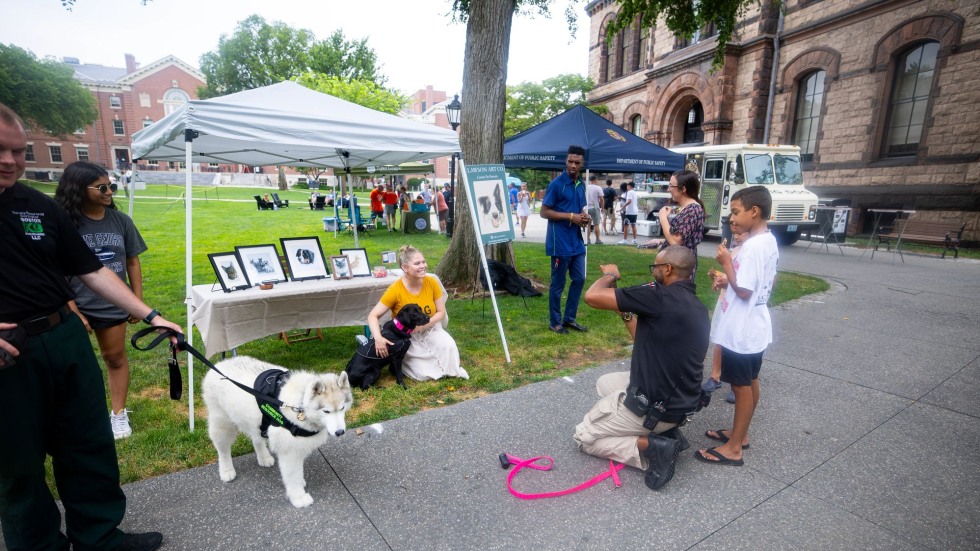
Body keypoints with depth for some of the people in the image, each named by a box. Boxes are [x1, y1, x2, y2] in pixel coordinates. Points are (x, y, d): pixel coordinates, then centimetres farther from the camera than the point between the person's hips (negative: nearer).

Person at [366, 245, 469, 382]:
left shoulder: (432, 282, -16)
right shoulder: (395, 290, -25)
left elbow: (441, 312, -8)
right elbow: (373, 316, -19)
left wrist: (424, 325, -25)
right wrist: (378, 338, -37)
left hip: (430, 330, 2)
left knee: (449, 346, -28)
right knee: (423, 374, -15)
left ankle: (448, 371, 4)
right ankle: (403, 361, 16)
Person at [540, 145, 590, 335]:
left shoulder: (581, 185, 11)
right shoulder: (556, 184, -11)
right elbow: (544, 212, -13)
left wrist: (585, 217, 1)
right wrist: (571, 216, -19)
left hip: (577, 241, 8)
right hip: (560, 242, -8)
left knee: (579, 279, 12)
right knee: (558, 284, 2)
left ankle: (569, 318, 25)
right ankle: (555, 321, 16)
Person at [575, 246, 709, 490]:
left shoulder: (660, 297, -23)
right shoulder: (697, 308, 4)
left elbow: (592, 296, -24)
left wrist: (609, 276, -4)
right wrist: (626, 313, 13)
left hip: (654, 406, -8)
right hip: (680, 400, 8)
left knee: (583, 437, 11)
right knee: (605, 382, 28)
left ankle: (650, 447, -6)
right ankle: (666, 431, 13)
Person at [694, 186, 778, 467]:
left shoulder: (753, 246, -24)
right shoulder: (768, 241, 7)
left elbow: (744, 291, -25)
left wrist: (727, 263, -16)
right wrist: (728, 281, 7)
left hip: (742, 330, -10)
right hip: (753, 327, 10)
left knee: (741, 385, 1)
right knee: (750, 382, 19)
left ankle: (734, 448, 14)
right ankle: (739, 433, 35)